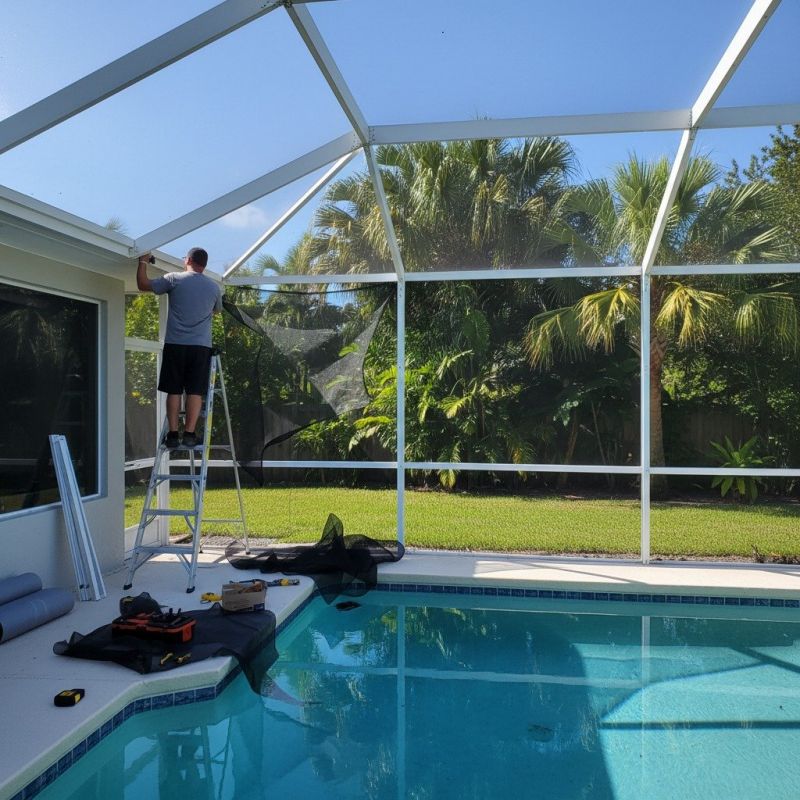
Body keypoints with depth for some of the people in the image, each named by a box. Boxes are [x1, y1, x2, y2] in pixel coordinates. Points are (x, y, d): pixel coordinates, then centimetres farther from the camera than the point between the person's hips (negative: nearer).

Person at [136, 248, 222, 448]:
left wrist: (143, 262, 23)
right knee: (195, 391, 2)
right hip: (201, 346, 1)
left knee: (173, 390, 4)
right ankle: (189, 433, -2)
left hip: (175, 344, -1)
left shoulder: (174, 279, 2)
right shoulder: (214, 287, 10)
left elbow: (143, 285, 9)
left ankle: (173, 434, 3)